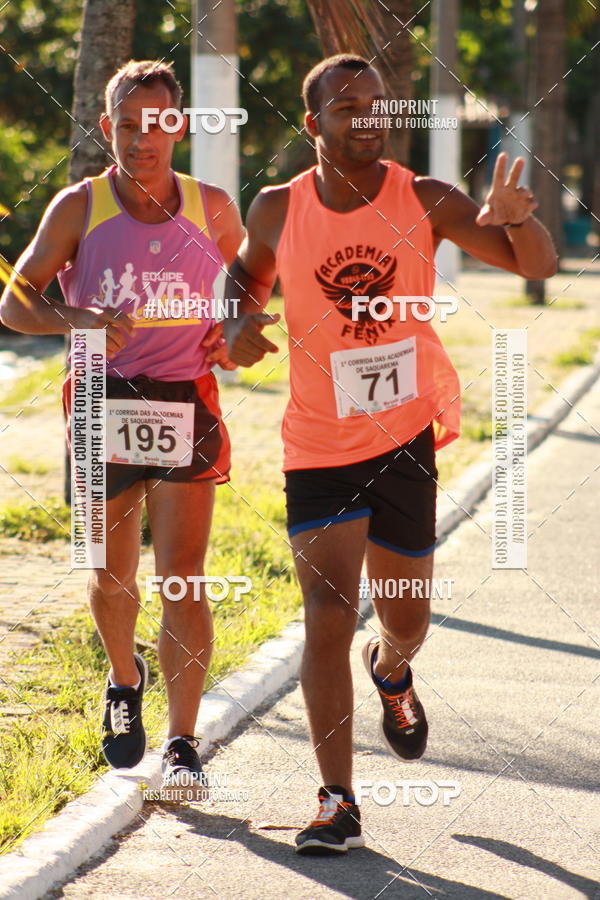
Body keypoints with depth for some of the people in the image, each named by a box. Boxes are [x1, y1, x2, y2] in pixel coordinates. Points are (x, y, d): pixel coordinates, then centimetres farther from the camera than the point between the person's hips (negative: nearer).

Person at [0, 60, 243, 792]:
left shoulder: (211, 208, 3)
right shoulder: (79, 207, -2)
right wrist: (78, 319, -23)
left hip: (185, 403, 0)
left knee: (183, 576, -11)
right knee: (112, 575, 13)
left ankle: (182, 745, -9)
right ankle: (125, 679, 44)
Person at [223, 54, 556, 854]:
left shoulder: (424, 201, -7)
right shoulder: (278, 211, -5)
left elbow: (537, 265, -8)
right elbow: (247, 276, 16)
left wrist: (517, 218, -31)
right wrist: (238, 327, -7)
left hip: (407, 440, 1)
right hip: (320, 449, -1)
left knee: (407, 620, 15)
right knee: (328, 620, -12)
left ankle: (390, 672, 53)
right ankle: (338, 803, -5)